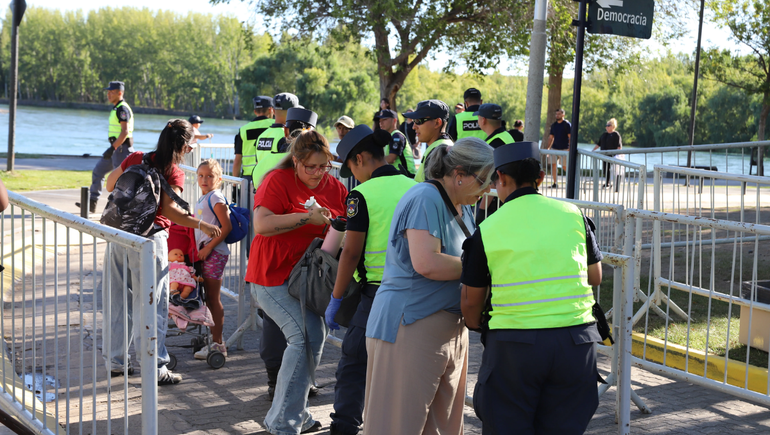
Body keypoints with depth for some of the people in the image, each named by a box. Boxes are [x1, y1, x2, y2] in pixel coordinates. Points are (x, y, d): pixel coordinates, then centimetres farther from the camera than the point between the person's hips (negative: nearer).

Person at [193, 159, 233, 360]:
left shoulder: (216, 198, -13)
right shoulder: (202, 199, 15)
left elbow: (227, 227, -19)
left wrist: (208, 248, -19)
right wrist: (200, 249, 16)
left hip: (214, 253, -9)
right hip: (205, 252, 9)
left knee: (213, 299, -5)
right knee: (209, 298, 13)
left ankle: (218, 344, 1)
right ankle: (214, 339, 21)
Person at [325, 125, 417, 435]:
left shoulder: (362, 194, -10)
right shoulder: (415, 188, 6)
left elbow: (352, 252, -12)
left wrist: (335, 300, -4)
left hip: (378, 291, -5)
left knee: (353, 364, 6)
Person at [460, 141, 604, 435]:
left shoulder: (486, 230, -3)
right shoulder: (573, 215, 3)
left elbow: (471, 303, 5)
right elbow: (595, 277, 15)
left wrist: (475, 325, 25)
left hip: (513, 344, -2)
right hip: (576, 340, 3)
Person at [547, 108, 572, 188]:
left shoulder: (567, 124, -4)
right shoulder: (553, 125, 13)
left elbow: (570, 137, -8)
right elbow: (551, 137, 17)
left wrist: (569, 148, -16)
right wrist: (548, 148, 10)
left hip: (564, 149, -5)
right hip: (554, 148, 5)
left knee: (564, 167, -5)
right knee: (553, 165, -1)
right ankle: (555, 183, 5)